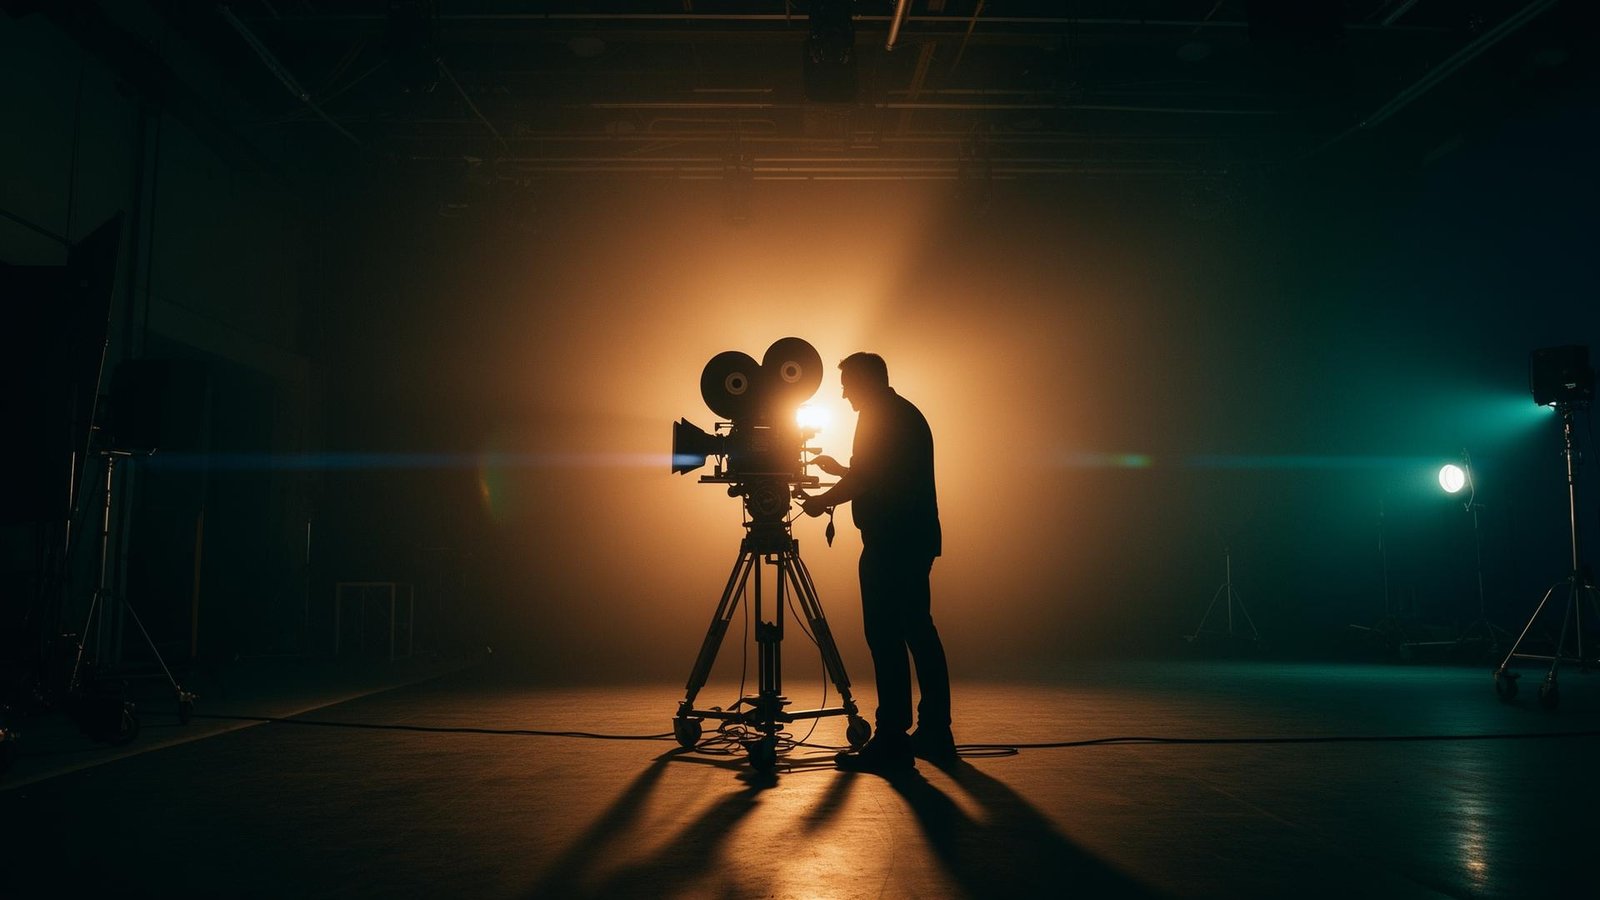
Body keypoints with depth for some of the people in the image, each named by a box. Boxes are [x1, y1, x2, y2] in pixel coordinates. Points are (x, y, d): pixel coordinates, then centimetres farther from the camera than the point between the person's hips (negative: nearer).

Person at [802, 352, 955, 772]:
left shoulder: (881, 417, -8)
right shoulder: (909, 415, 21)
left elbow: (864, 480, -14)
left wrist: (822, 500, 1)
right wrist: (839, 470, 32)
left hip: (891, 542, -10)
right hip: (917, 540, 10)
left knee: (885, 638, -9)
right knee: (918, 632, 11)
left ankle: (892, 741, -8)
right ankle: (935, 734, 15)